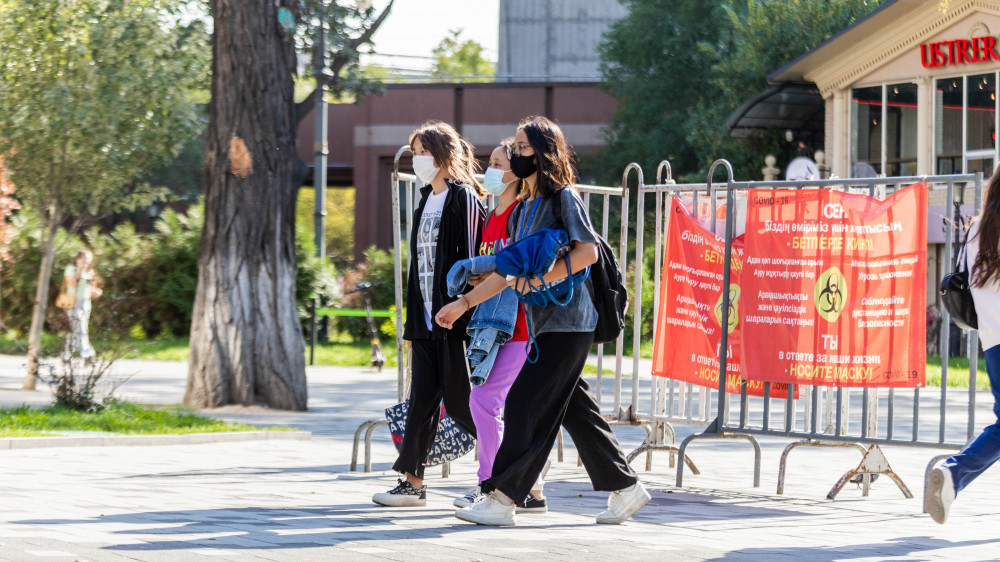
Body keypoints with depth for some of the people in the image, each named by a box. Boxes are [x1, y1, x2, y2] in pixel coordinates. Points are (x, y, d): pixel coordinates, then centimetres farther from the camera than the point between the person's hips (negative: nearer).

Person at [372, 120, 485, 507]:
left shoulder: (463, 199, -8)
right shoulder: (427, 200, 18)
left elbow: (469, 258, -14)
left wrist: (463, 315, -19)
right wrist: (412, 322, 18)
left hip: (454, 319, -8)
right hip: (426, 317, 8)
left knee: (458, 402, -6)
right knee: (422, 399, 4)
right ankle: (413, 482, 4)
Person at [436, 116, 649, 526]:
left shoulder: (564, 197, -8)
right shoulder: (524, 207, 17)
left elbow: (588, 252, -17)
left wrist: (542, 280, -22)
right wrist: (464, 303, 17)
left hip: (566, 320, -9)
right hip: (544, 322, 9)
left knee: (527, 404, -10)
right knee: (575, 410, 10)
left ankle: (502, 498, -9)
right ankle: (625, 488, 18)